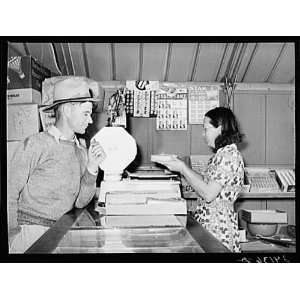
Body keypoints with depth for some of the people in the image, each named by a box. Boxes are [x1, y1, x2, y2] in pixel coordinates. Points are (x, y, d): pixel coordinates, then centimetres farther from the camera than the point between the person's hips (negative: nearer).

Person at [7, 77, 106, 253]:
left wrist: (92, 169, -6)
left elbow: (80, 202, 6)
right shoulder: (36, 144, -10)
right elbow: (10, 193, -6)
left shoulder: (82, 151, 6)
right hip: (31, 230, -6)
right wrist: (13, 234, -8)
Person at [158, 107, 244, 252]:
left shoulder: (229, 156, -19)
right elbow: (206, 181, 15)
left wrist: (183, 168, -17)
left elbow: (208, 194, -23)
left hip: (218, 226, -9)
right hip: (207, 221, 9)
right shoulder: (221, 154, 12)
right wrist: (180, 166, 10)